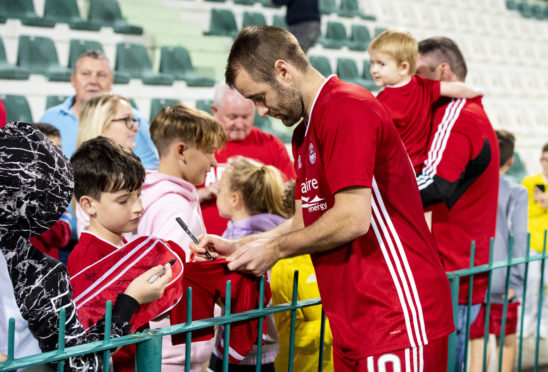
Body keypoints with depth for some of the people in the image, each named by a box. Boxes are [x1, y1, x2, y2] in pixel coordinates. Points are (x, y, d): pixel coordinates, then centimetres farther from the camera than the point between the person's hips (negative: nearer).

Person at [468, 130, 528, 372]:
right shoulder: (516, 193, -6)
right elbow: (519, 239, -10)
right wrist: (515, 283, -7)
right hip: (501, 284, -2)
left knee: (477, 347, 8)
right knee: (507, 343, 17)